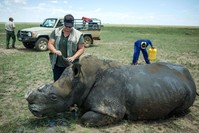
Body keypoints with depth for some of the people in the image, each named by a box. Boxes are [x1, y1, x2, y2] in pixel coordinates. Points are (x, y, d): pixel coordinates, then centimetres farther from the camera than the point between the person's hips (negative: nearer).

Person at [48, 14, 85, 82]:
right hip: (57, 65, 3)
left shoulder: (78, 34, -6)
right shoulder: (56, 31, 1)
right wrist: (55, 51, -22)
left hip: (71, 65, -2)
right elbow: (50, 44, 0)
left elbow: (81, 49, -4)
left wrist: (73, 57, -19)